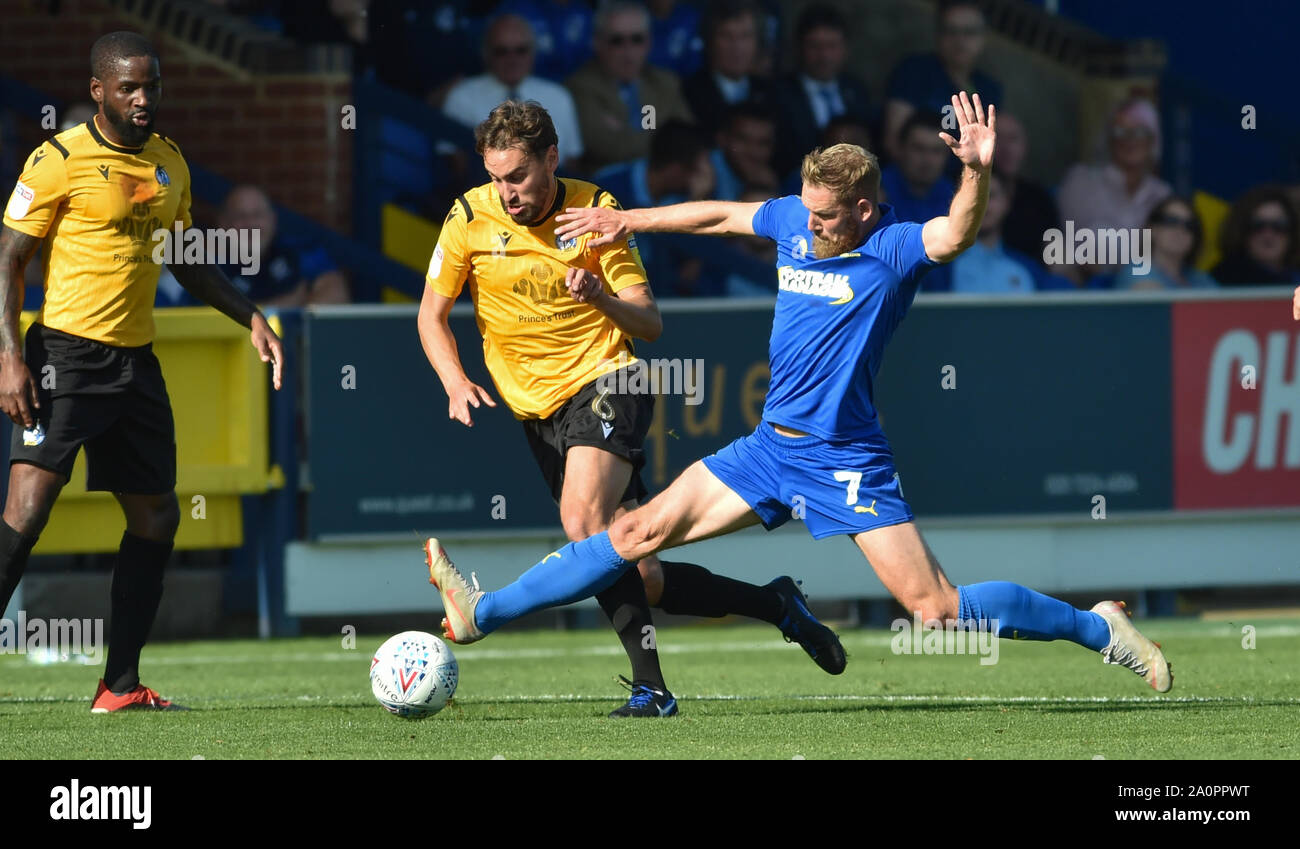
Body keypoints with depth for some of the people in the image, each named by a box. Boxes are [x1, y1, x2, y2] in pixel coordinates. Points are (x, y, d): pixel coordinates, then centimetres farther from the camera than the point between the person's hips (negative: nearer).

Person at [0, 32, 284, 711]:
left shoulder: (170, 164, 12)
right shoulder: (60, 160, -8)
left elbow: (184, 263, 25)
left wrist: (250, 317, 16)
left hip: (136, 361, 7)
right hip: (67, 353, -7)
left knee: (156, 518, 9)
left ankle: (120, 685, 18)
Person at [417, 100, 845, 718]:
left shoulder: (596, 211, -5)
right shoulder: (470, 218, -2)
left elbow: (650, 324, -3)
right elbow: (431, 315, 6)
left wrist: (601, 298, -24)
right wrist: (456, 383, -12)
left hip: (606, 383, -4)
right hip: (540, 409, 4)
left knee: (583, 520, -31)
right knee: (642, 580, 0)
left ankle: (649, 684, -30)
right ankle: (774, 605, 19)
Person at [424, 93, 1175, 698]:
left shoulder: (893, 250, -15)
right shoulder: (794, 222, 3)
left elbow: (954, 236, -37)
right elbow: (719, 216, 22)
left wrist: (977, 174, -56)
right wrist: (629, 222, 31)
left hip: (847, 461, -6)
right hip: (770, 448, 6)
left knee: (938, 609, -11)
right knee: (641, 531, 5)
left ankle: (1099, 628, 5)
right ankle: (481, 614, 9)